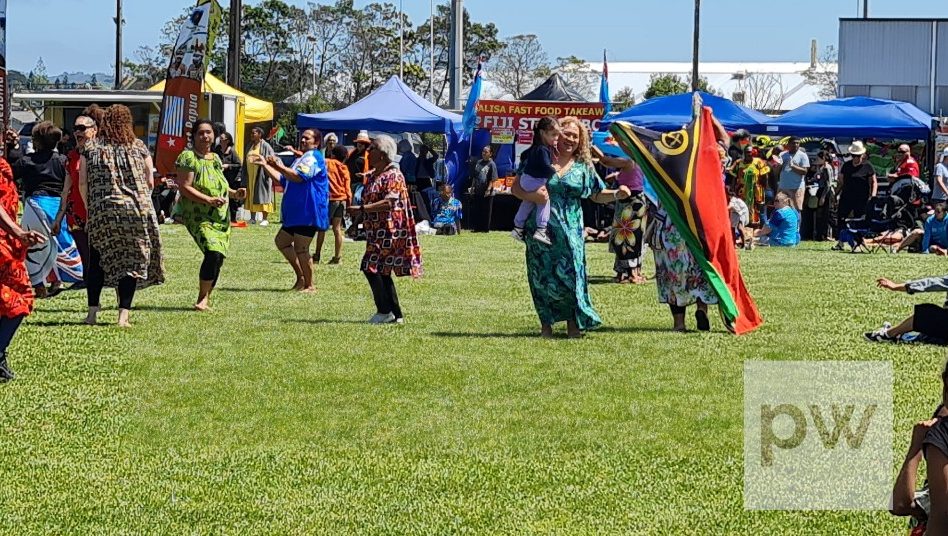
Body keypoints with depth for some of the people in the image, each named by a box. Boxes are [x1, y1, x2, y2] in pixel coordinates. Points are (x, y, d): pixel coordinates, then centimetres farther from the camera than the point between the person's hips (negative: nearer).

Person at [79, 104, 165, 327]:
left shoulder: (90, 149, 5)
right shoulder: (139, 148, 5)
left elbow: (83, 183, 2)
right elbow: (149, 182, 6)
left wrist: (89, 208, 14)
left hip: (101, 212, 0)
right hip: (136, 210, 0)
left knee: (96, 262, 12)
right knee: (131, 262, 4)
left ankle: (92, 311, 7)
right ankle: (123, 315, -1)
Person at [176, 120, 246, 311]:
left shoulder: (215, 158, 17)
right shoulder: (188, 157, -8)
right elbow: (184, 187, -15)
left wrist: (234, 193, 9)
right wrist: (209, 200, -23)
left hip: (221, 217, 8)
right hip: (198, 216, -8)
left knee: (218, 258, 5)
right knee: (213, 253, -23)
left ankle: (206, 298, 18)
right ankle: (203, 298, -15)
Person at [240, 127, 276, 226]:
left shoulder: (265, 146, -5)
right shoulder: (250, 146, 16)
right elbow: (245, 161, 20)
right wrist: (243, 175, 16)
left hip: (260, 176, -7)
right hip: (250, 176, 7)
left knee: (262, 197, -5)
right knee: (251, 197, 8)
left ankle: (264, 219, -2)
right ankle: (252, 218, 15)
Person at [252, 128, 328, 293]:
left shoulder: (313, 157, -9)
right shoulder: (301, 159, 24)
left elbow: (298, 176, -24)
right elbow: (282, 179, 29)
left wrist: (279, 166, -25)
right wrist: (266, 166, 23)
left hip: (307, 213, -11)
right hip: (296, 213, 11)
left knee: (301, 249, -9)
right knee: (281, 241, 17)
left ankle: (309, 285, 0)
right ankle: (301, 277, 20)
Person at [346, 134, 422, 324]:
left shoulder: (393, 176, -12)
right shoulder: (374, 175, 16)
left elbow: (389, 202, -23)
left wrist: (362, 209, -23)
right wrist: (359, 211, 6)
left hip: (388, 232, -10)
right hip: (377, 232, 10)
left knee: (372, 268, -14)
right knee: (382, 273, 9)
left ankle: (385, 311, -9)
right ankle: (396, 315, 13)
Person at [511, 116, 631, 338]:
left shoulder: (583, 166, 10)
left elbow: (598, 195, 15)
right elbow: (516, 187, 0)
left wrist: (617, 194, -4)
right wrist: (531, 196, -20)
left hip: (570, 230, 1)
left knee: (571, 273, -5)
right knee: (542, 274, 1)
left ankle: (574, 324, 5)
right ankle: (546, 324, 13)